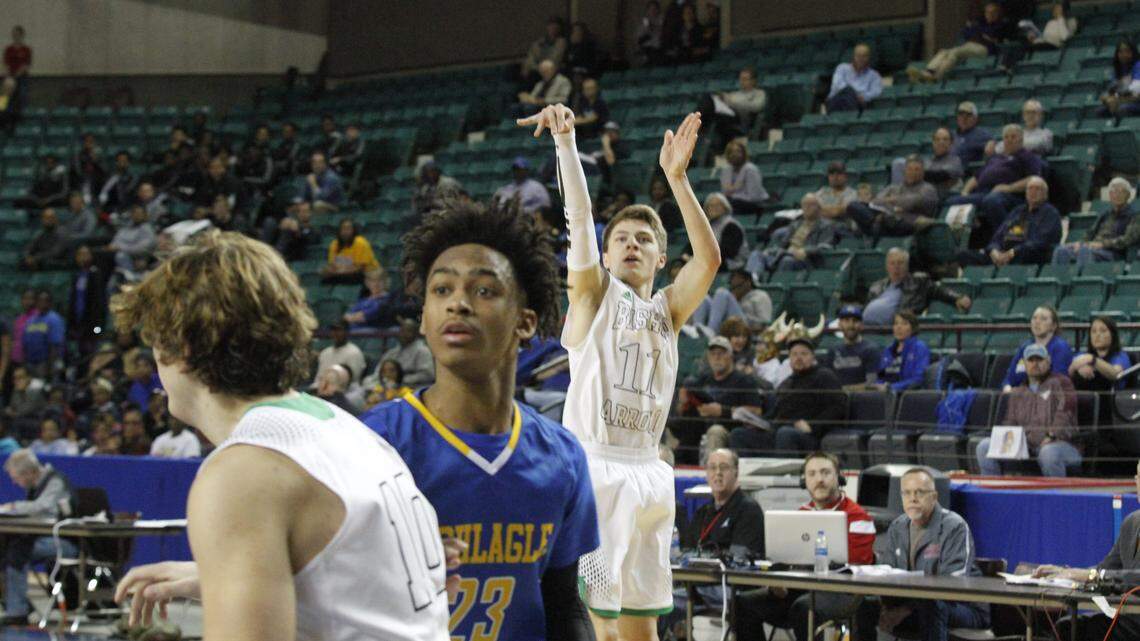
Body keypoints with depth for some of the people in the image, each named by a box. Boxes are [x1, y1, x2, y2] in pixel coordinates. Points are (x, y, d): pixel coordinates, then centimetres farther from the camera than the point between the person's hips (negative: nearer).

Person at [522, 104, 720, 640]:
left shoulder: (668, 309, 15)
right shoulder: (594, 293, 6)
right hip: (591, 466, -5)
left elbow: (709, 258, -1)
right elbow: (579, 213, -7)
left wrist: (677, 177, -9)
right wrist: (565, 140, -17)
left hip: (646, 471, 5)